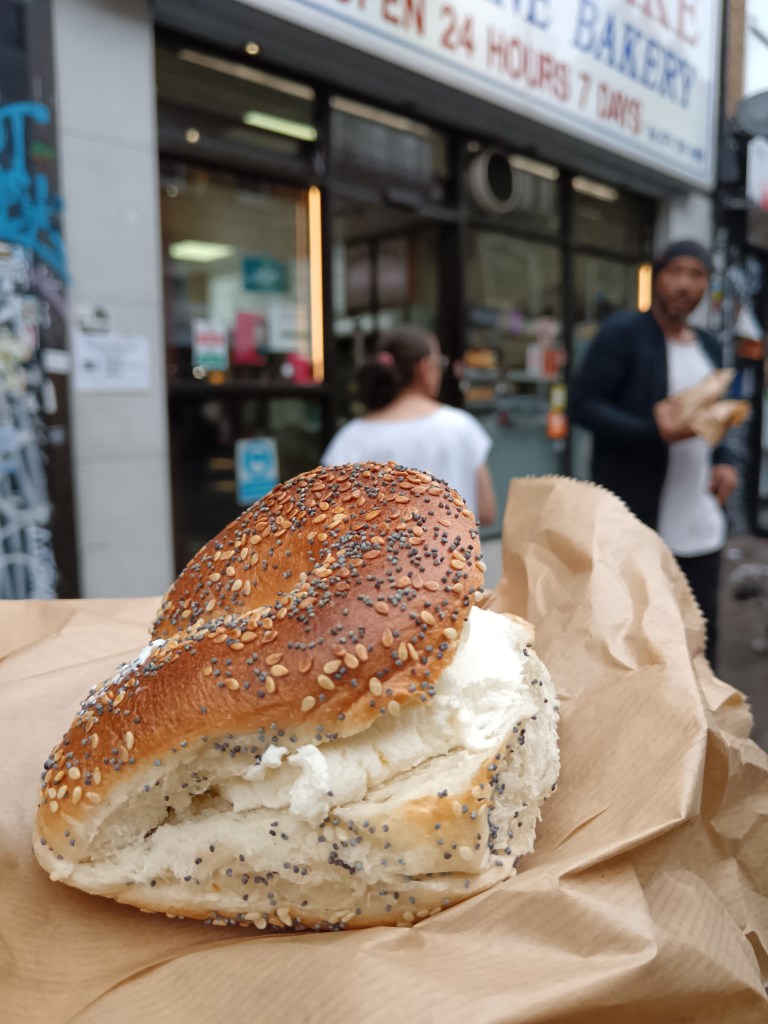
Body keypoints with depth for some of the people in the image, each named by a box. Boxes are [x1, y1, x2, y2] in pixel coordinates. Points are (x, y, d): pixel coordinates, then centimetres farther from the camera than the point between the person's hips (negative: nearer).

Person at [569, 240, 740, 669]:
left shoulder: (709, 346, 15)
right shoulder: (623, 332, -7)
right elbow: (583, 405, -12)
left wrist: (725, 460, 3)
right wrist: (653, 431, -24)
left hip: (701, 524, 7)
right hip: (637, 520, -6)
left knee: (701, 629, 14)